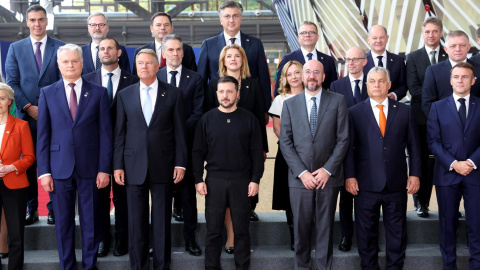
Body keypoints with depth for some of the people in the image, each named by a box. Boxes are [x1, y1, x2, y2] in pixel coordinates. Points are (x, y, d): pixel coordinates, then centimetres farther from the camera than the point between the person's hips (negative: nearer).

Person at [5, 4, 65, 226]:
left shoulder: (60, 48, 5)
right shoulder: (15, 48, 9)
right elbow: (12, 82, 4)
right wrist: (28, 107, -8)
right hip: (27, 115, 1)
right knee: (28, 163, 5)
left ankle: (53, 208, 10)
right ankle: (31, 209, 13)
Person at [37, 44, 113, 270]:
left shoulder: (98, 93, 3)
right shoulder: (47, 93, 5)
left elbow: (105, 134, 1)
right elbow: (43, 136, 4)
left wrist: (104, 169, -5)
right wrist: (44, 171, -2)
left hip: (90, 167, 0)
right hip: (59, 168, 1)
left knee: (91, 221, 6)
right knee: (63, 222, 8)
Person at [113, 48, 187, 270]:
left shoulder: (173, 94, 3)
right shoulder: (124, 95, 7)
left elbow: (179, 131, 2)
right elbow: (120, 133, 6)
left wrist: (180, 163, -3)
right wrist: (118, 165, 1)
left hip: (163, 166, -1)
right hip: (134, 166, 1)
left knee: (162, 220, 5)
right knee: (136, 221, 5)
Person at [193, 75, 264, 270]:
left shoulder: (249, 119, 2)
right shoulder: (207, 119, 4)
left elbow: (257, 152, 1)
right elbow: (198, 152, 5)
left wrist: (255, 179, -5)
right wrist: (198, 179, -2)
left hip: (242, 180, -1)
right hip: (214, 180, 1)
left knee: (241, 229, 6)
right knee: (213, 230, 6)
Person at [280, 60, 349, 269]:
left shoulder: (337, 101, 3)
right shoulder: (290, 104, 7)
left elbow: (343, 138, -1)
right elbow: (285, 142, 2)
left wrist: (327, 169, -9)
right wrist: (302, 172, -8)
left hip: (328, 176, -1)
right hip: (299, 177, 1)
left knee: (325, 227, 7)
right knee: (301, 227, 6)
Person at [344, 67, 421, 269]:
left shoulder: (404, 111, 8)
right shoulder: (355, 112, 3)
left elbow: (414, 146, 8)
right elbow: (349, 147, 0)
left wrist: (415, 174, 2)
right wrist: (350, 175, -7)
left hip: (397, 183, 1)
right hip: (366, 183, -1)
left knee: (397, 231, 9)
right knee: (366, 231, 7)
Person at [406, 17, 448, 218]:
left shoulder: (450, 57, 7)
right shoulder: (413, 57, 5)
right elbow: (414, 88, -5)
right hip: (422, 117, 0)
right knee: (422, 160, 3)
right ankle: (420, 202, 12)